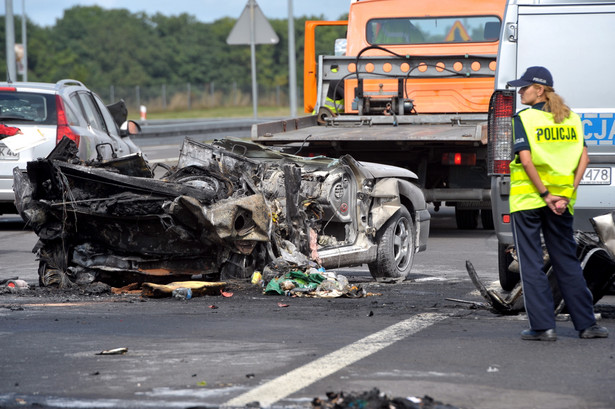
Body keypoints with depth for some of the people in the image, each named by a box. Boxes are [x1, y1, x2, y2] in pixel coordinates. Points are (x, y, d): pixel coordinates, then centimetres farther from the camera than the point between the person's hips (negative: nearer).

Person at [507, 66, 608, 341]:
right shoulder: (571, 118, 8)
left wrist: (545, 194, -14)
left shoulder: (523, 119, -8)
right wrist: (567, 193, -3)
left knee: (531, 263, 3)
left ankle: (543, 326, -1)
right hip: (561, 200, 5)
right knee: (566, 260, 13)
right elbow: (583, 159, 1)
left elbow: (526, 160, -18)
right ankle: (587, 324, 12)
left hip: (527, 199, -5)